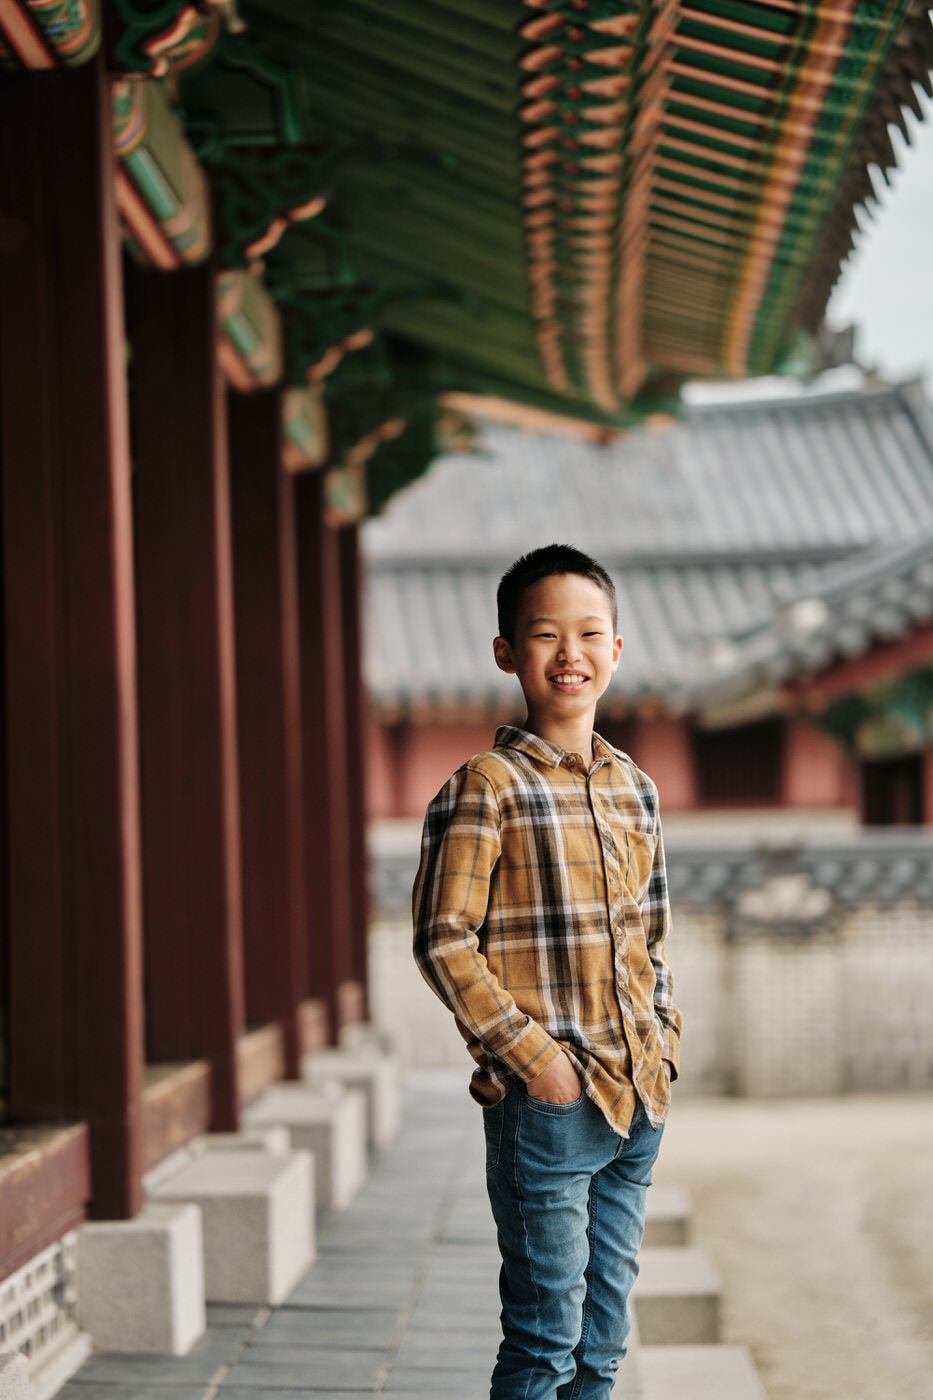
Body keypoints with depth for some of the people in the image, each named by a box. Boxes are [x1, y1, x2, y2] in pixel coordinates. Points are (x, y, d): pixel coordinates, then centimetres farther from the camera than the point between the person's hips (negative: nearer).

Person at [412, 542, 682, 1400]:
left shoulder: (636, 791, 11)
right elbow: (443, 942, -12)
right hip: (543, 1106, -6)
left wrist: (663, 1041, 7)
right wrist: (533, 1056, -15)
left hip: (638, 1102, 6)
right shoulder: (486, 789, -9)